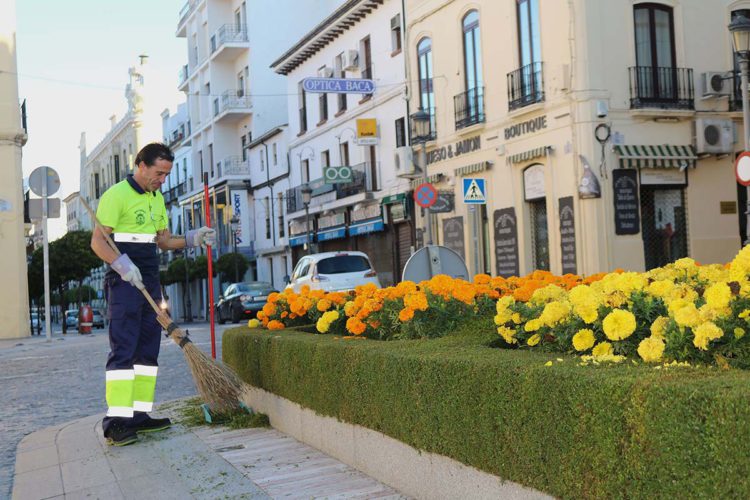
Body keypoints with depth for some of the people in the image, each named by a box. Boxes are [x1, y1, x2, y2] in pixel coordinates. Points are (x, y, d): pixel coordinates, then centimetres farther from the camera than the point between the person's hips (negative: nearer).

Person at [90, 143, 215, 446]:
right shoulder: (117, 195, -9)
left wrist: (191, 239, 4)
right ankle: (116, 421, -15)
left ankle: (139, 415, 12)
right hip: (124, 282, -9)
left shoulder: (157, 198, 18)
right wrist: (121, 264, -27)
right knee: (123, 349, -14)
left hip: (150, 281, 9)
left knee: (148, 349, 7)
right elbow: (98, 241, -13)